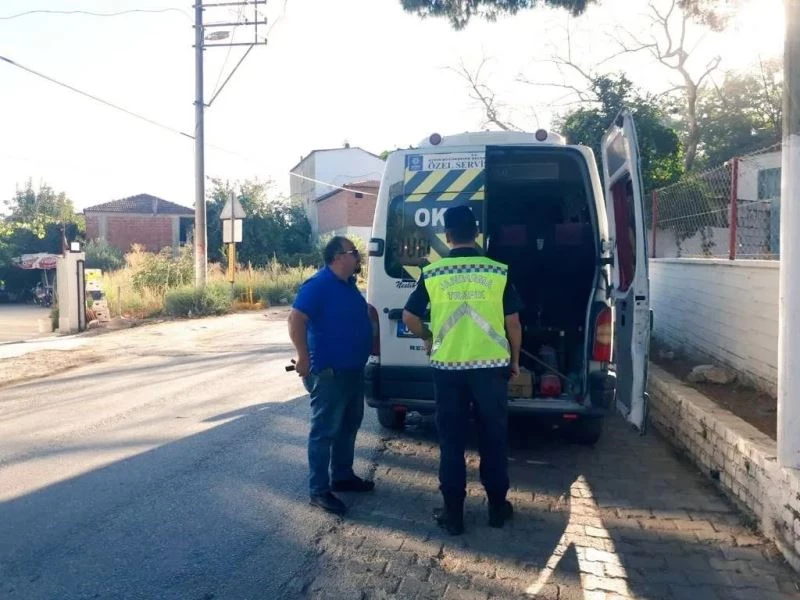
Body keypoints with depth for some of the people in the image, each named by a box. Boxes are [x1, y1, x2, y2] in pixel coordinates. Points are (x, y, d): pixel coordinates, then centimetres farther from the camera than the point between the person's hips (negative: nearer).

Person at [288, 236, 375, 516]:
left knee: (348, 427, 19)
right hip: (329, 372, -10)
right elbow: (296, 319, -25)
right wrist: (304, 357, -28)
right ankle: (319, 490, 3)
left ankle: (342, 476, 33)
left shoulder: (348, 284, 11)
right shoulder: (318, 285, -17)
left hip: (353, 369, 10)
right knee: (325, 431, -4)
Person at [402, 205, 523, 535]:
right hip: (491, 365, 0)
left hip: (448, 367, 0)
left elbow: (409, 317, 2)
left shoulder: (432, 273, -3)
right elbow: (513, 323, 1)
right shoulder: (498, 272, -4)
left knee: (451, 441, 9)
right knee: (493, 438, 13)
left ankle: (453, 513, 15)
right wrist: (514, 359, 16)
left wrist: (428, 338, 21)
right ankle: (497, 507, 24)